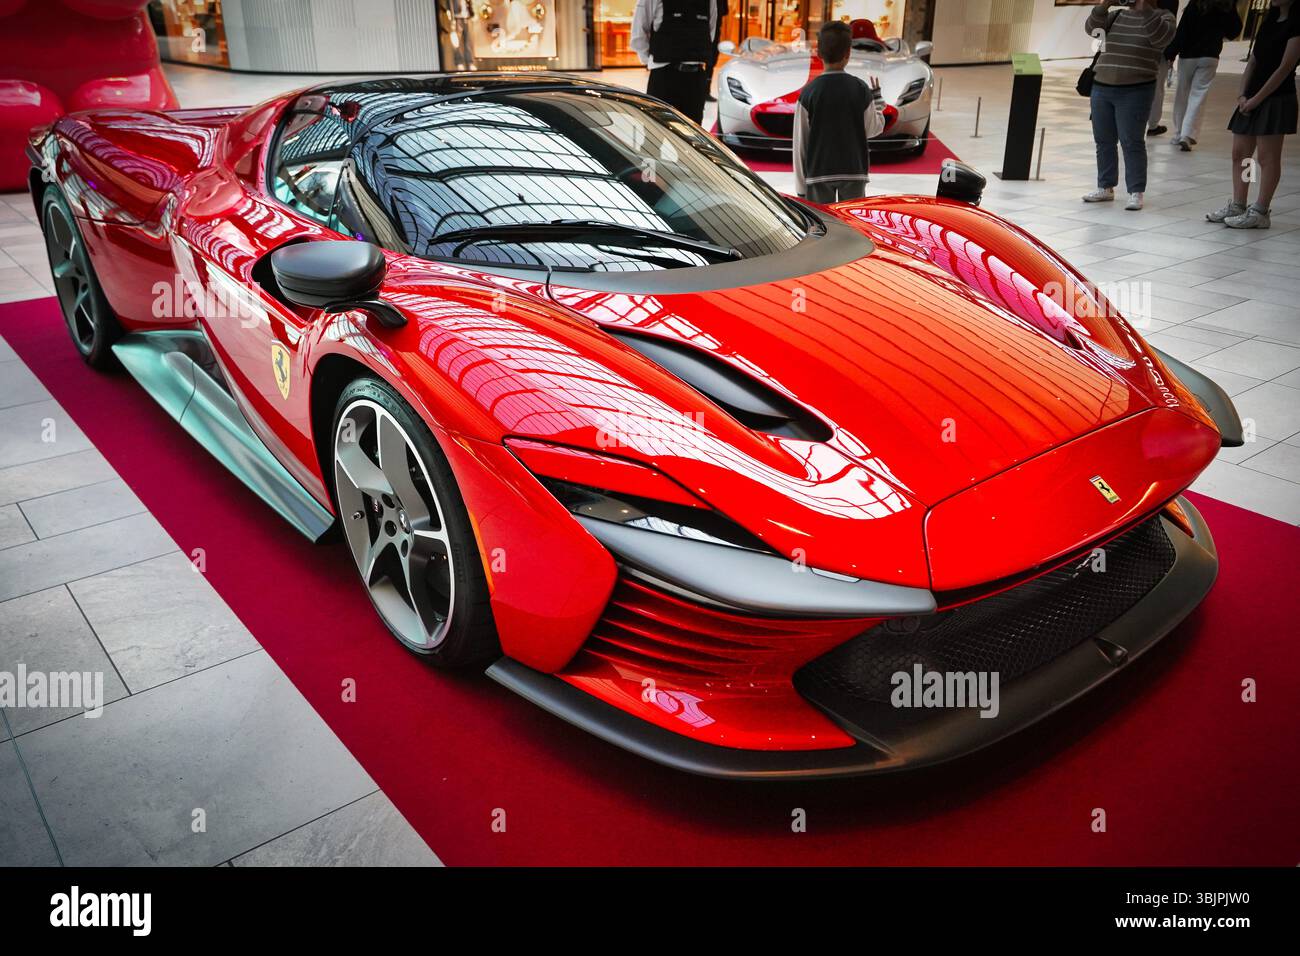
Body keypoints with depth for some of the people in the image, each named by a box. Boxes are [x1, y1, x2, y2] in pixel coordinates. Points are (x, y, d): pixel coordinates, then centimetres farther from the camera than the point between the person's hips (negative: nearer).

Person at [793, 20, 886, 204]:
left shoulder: (809, 93, -5)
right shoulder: (860, 89, -4)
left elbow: (800, 142, -4)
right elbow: (873, 129, 4)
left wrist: (801, 187, 2)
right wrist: (877, 98, 19)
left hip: (818, 173, -1)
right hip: (854, 171, 1)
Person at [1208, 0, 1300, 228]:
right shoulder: (1269, 20, 16)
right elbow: (1253, 60, 14)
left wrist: (1256, 99, -13)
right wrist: (1243, 94, 2)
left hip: (1277, 98, -8)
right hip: (1252, 99, 8)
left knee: (1267, 157, -6)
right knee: (1240, 153, 7)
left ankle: (1259, 212, -4)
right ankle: (1238, 206, 14)